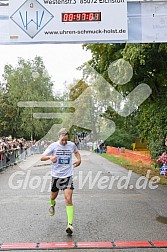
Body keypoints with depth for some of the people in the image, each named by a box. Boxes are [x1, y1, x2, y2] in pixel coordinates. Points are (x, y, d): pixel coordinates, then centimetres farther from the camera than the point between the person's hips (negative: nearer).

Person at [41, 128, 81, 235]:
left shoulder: (72, 145, -1)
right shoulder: (53, 146, -8)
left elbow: (76, 151, 24)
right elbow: (42, 157, -9)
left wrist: (79, 159, 5)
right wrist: (50, 157, -29)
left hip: (68, 176, 0)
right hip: (56, 175, 1)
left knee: (68, 199, -13)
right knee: (54, 196, 19)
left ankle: (70, 224, -14)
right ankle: (52, 205, 57)